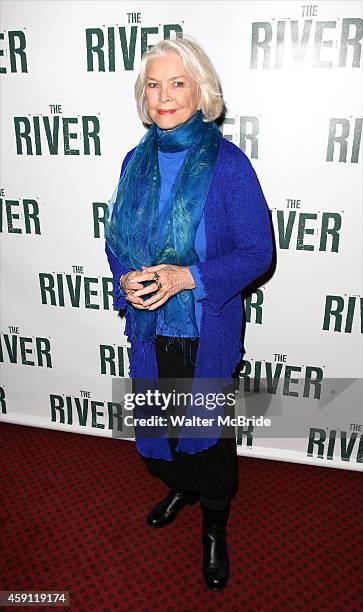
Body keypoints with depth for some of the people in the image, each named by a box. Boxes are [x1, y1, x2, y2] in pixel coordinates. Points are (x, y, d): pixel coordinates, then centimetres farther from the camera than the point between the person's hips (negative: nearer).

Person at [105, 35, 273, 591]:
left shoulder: (227, 163, -13)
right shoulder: (137, 161, 3)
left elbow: (257, 251, -12)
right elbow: (116, 235, 10)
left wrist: (189, 277, -25)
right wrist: (125, 280, -11)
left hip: (207, 329, -4)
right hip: (149, 324, 5)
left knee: (207, 424, 11)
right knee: (159, 416, 21)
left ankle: (215, 526, 40)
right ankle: (181, 487, 53)